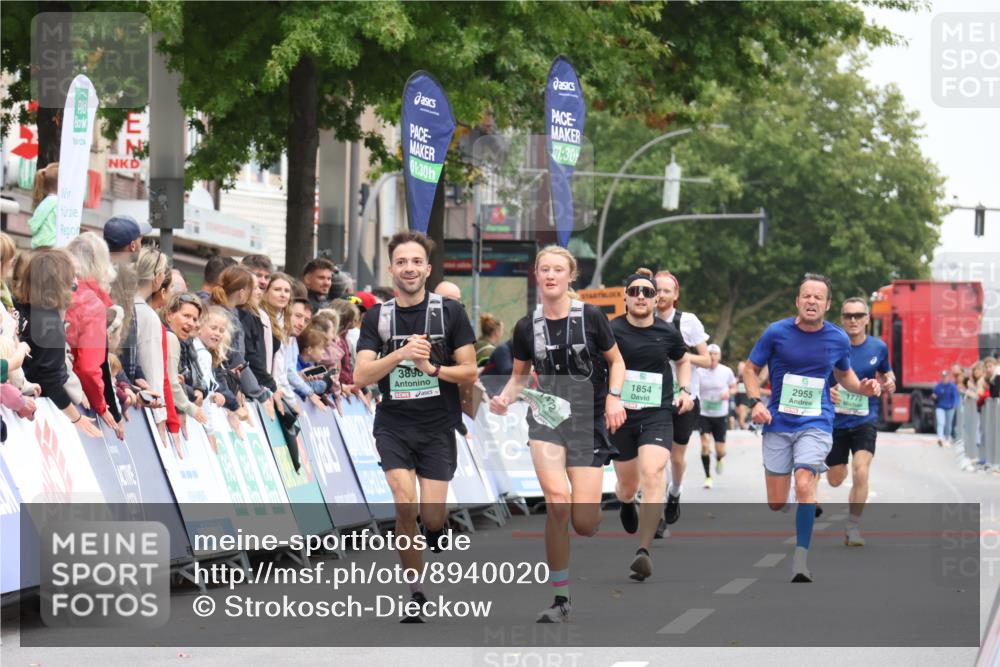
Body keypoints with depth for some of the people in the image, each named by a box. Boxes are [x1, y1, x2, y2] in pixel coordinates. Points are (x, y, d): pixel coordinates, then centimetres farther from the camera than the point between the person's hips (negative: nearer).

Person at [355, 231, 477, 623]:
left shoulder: (450, 312, -1)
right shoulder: (377, 317, 3)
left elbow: (469, 372, -1)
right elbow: (361, 377, -6)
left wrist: (431, 367, -18)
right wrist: (401, 353, -21)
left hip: (438, 428, -1)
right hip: (393, 424, 1)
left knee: (432, 517, -5)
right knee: (404, 502, -18)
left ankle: (437, 532, 35)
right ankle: (414, 591, -4)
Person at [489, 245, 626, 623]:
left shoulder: (590, 317, -2)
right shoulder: (527, 327, 4)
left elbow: (616, 361, 8)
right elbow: (520, 375, 16)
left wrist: (613, 396, -9)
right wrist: (505, 398, -4)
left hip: (588, 421, -1)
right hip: (546, 419, 1)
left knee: (583, 523, -8)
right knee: (557, 500, -24)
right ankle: (560, 599, -12)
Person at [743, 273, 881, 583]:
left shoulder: (838, 339, 0)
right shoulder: (776, 332, -5)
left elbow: (844, 374, 19)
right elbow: (750, 368, 5)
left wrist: (861, 387, -2)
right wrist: (756, 402, -10)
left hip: (816, 425, -1)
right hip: (778, 424, 1)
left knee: (804, 485, -24)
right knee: (776, 504, 1)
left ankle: (801, 560, -23)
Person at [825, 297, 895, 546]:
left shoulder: (878, 347, -1)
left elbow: (886, 372, 18)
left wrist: (889, 383, -5)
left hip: (865, 420, 0)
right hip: (835, 420, 0)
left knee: (860, 473, -20)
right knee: (835, 480, 10)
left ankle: (853, 527, -6)